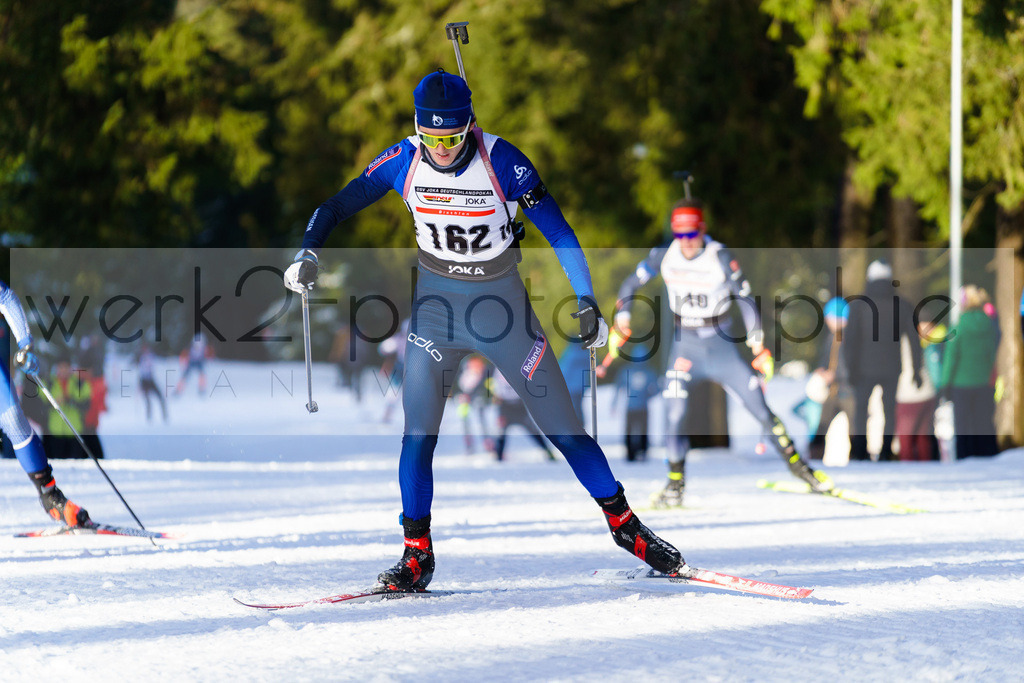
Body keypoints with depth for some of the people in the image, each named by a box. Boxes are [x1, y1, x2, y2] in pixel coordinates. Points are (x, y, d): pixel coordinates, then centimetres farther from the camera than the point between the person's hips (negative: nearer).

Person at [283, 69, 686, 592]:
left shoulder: (503, 163, -20)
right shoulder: (403, 162, -12)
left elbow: (557, 230, -13)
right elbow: (339, 205, -2)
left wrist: (587, 302, -18)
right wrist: (308, 253, -19)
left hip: (501, 302, -2)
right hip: (435, 305, 2)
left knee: (562, 425, 2)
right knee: (418, 432, -7)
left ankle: (622, 521, 18)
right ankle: (417, 555, 4)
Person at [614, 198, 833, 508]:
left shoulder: (720, 257, -15)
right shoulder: (664, 255, -7)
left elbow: (745, 299, -8)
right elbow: (631, 285, 5)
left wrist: (758, 344, -12)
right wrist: (622, 315, -11)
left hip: (722, 346, -1)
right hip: (685, 346, 2)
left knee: (761, 410, -2)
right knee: (675, 416, -14)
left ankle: (800, 469, 12)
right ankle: (675, 485, 2)